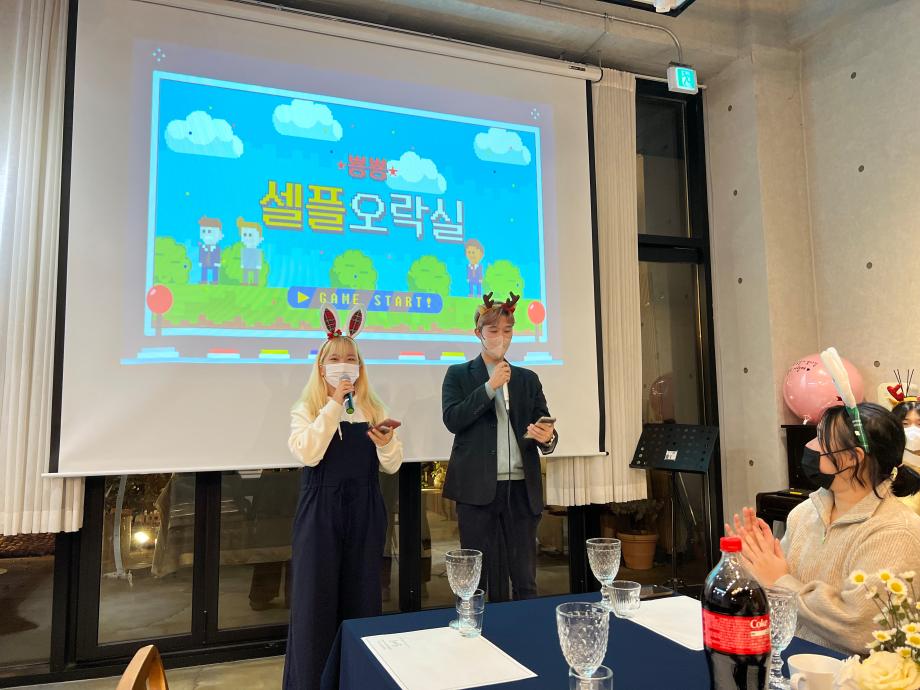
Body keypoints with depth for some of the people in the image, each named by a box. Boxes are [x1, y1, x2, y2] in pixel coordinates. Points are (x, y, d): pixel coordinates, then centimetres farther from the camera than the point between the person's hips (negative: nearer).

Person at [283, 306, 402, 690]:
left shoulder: (374, 410, 8)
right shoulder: (306, 409, 0)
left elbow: (392, 466, 2)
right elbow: (307, 454, -18)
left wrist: (386, 443, -20)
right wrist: (334, 406, -19)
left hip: (364, 513, 3)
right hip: (319, 513, -3)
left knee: (361, 597, 11)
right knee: (316, 598, 2)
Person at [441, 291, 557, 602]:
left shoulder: (528, 379, 14)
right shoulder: (459, 375, 7)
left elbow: (545, 429, 9)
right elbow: (452, 420, -8)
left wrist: (547, 438, -15)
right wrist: (490, 387, -13)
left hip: (521, 488, 3)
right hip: (478, 489, -2)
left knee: (525, 580, 8)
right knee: (483, 579, 6)